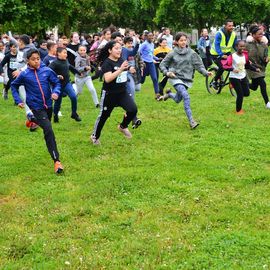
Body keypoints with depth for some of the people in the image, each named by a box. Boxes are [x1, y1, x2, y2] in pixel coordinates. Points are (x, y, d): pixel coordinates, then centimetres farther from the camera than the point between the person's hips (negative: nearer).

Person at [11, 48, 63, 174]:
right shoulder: (24, 74, -9)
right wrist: (18, 100, -2)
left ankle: (32, 119, 63)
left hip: (48, 104, 5)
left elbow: (56, 83, 2)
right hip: (37, 107, -4)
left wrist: (56, 92, -19)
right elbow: (14, 86, 7)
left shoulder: (47, 71, -6)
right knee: (48, 131, -18)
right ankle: (56, 161, -17)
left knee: (46, 125, 29)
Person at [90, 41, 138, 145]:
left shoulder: (121, 60, 3)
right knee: (103, 116, 8)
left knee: (133, 109, -15)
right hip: (109, 94, -5)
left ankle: (123, 127, 13)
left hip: (122, 93, 5)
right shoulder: (107, 63, -17)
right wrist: (120, 69, -37)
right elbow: (107, 79, -32)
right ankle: (95, 136, 30)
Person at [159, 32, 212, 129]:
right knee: (186, 96, -23)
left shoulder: (191, 53, 0)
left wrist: (206, 72, -20)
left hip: (187, 79, 3)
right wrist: (167, 72, -14)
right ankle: (191, 120, -22)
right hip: (176, 78, -3)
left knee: (177, 100, 16)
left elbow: (199, 65, -3)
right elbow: (162, 65, 5)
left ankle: (169, 94, 53)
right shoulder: (172, 54, -1)